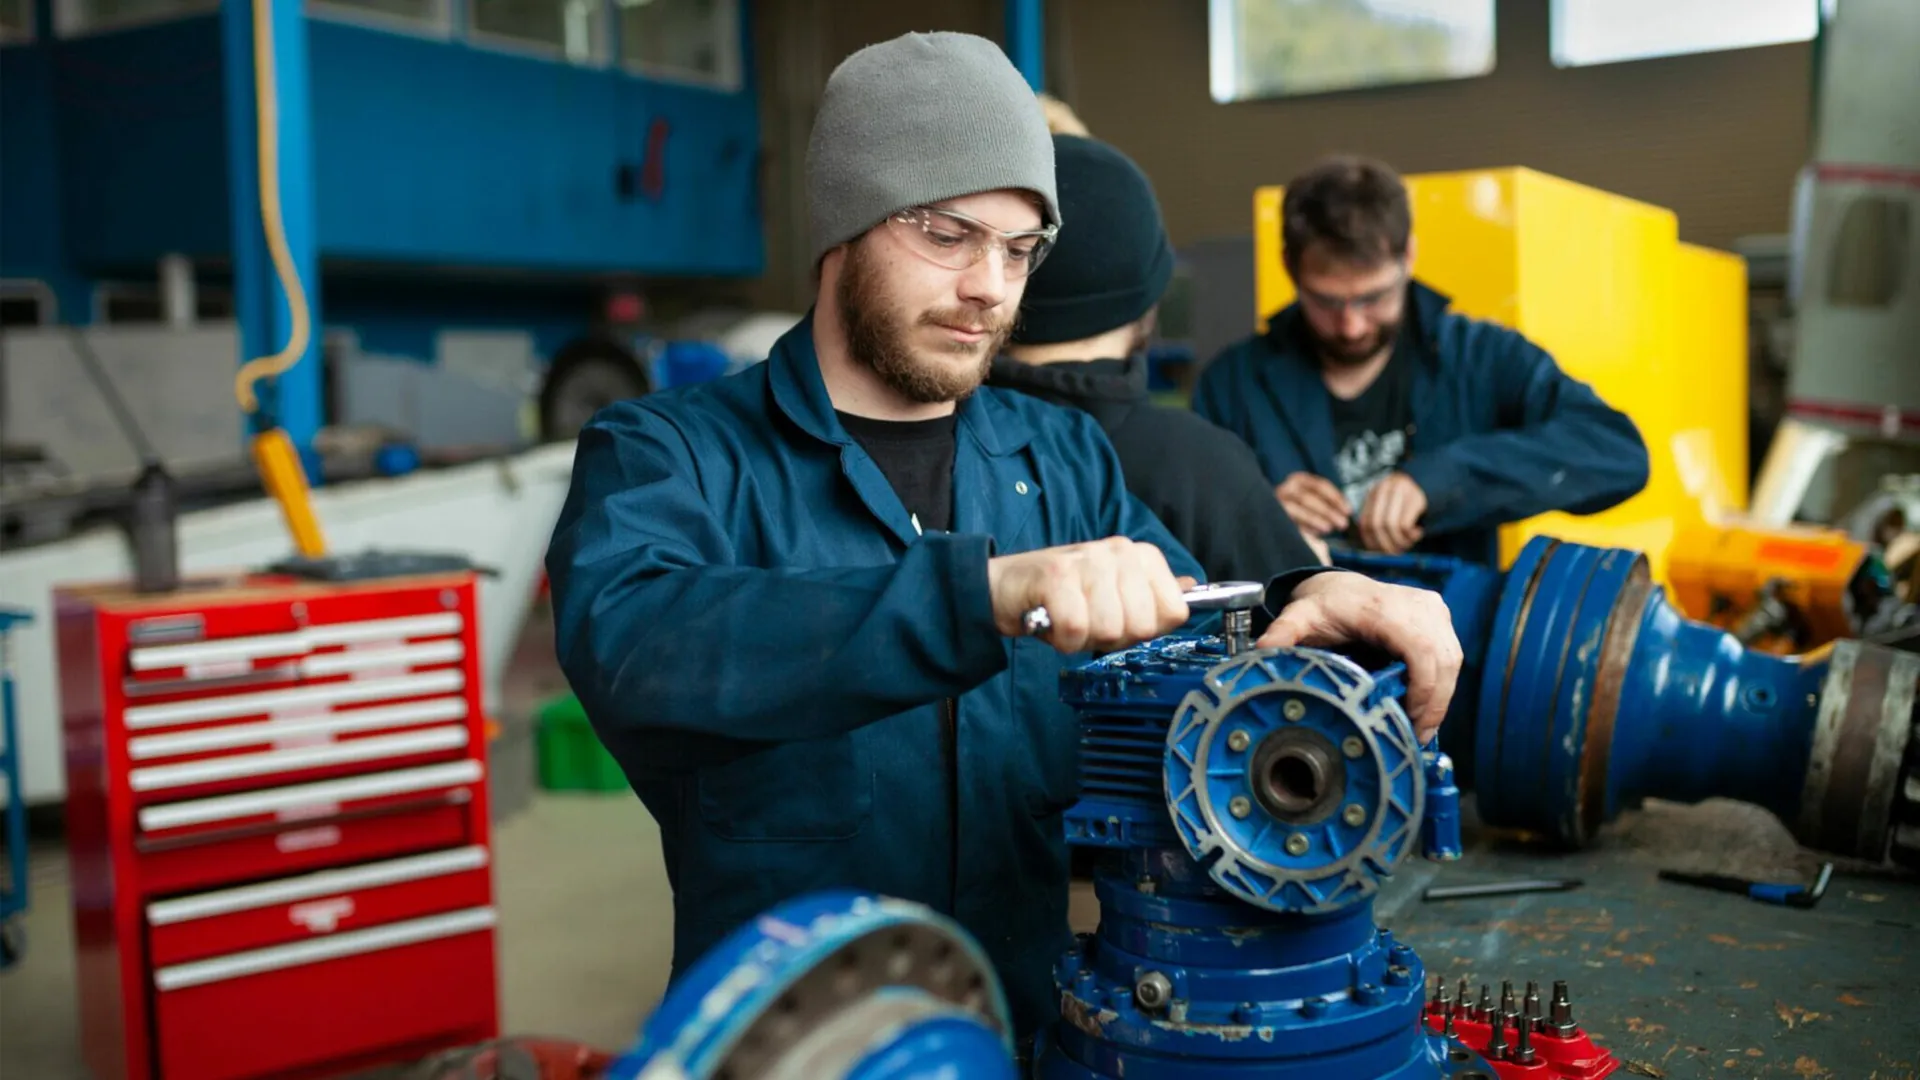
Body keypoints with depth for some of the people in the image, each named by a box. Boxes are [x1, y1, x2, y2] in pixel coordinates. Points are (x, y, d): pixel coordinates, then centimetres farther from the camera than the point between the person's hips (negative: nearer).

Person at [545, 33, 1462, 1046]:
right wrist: (989, 590, -37)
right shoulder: (662, 454, -7)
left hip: (1056, 1023, 3)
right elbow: (626, 645, -26)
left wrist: (1306, 615, -15)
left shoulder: (1066, 460, 6)